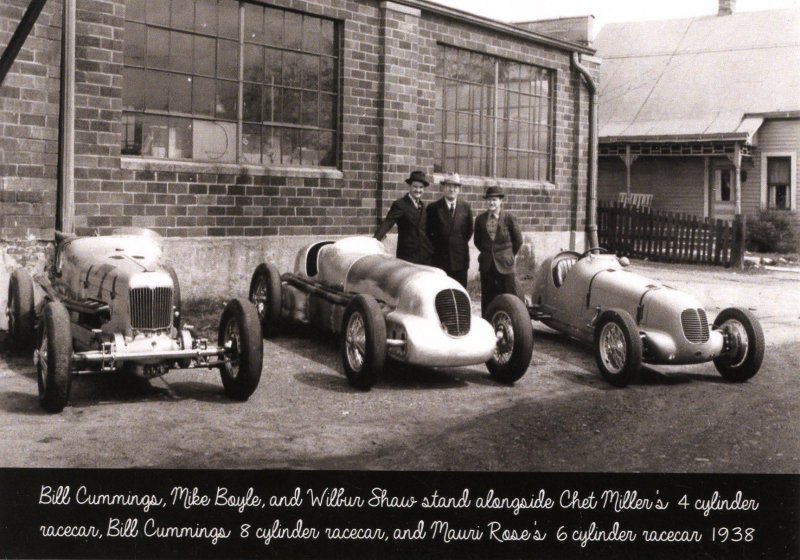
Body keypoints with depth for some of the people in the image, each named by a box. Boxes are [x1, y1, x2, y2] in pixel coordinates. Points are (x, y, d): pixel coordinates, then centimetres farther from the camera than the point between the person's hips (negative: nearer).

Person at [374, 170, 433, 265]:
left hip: (425, 255, 6)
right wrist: (376, 238, -34)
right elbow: (388, 222, -19)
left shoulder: (422, 205, 14)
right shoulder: (400, 204, -7)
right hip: (408, 255, -6)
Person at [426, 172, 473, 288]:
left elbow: (469, 231, 15)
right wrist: (436, 245, 2)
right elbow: (428, 232, 6)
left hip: (460, 260, 2)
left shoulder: (465, 208, 6)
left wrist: (460, 244, 8)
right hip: (439, 260, -2)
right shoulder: (433, 208, -1)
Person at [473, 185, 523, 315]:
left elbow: (518, 241, 5)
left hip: (505, 265, -3)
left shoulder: (509, 219, -5)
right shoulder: (480, 219, 3)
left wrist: (508, 255, 10)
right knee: (487, 299, 7)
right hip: (486, 265, 3)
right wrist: (488, 253, 13)